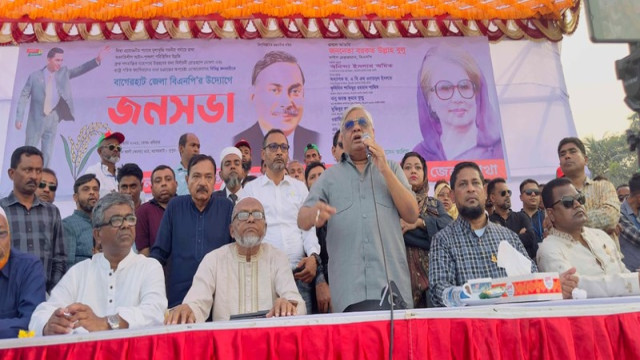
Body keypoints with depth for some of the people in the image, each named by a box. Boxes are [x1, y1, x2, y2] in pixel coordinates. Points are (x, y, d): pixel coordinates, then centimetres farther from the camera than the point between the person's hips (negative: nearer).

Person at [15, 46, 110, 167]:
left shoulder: (63, 72, 4)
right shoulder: (35, 76, -4)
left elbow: (80, 70, -9)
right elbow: (24, 97, 0)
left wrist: (98, 60, -24)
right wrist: (19, 118, -3)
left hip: (52, 121, 2)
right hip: (36, 121, -2)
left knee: (47, 155, 6)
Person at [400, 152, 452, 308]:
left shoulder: (435, 204, 19)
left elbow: (450, 226, -1)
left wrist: (419, 222, -14)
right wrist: (433, 235, -10)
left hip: (432, 271, 3)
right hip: (404, 271, -3)